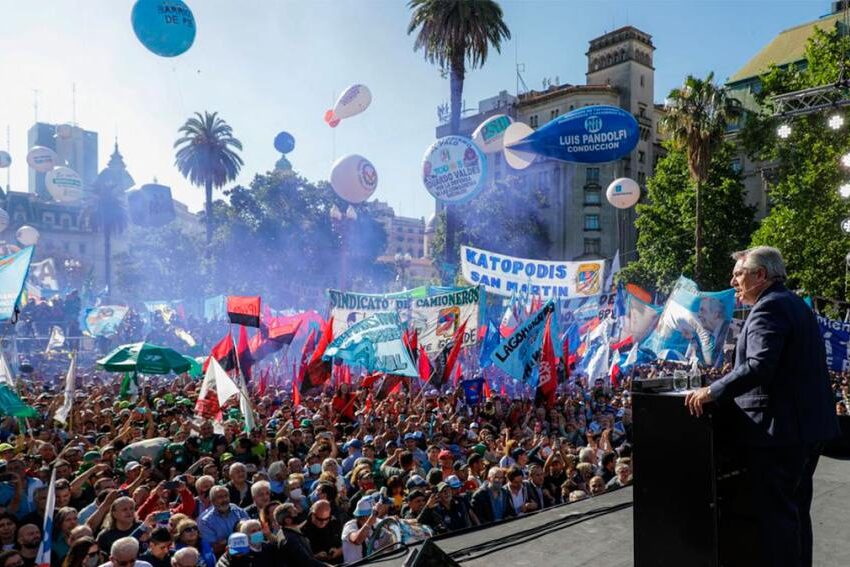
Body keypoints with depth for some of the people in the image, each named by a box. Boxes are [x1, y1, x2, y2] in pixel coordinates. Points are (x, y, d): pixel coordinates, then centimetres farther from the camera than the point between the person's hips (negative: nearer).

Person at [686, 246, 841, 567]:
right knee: (797, 511, 20)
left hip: (780, 430, -11)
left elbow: (759, 366, -29)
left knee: (776, 514, -2)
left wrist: (712, 391, -25)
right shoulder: (795, 304, 16)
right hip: (808, 425, 11)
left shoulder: (769, 308, -16)